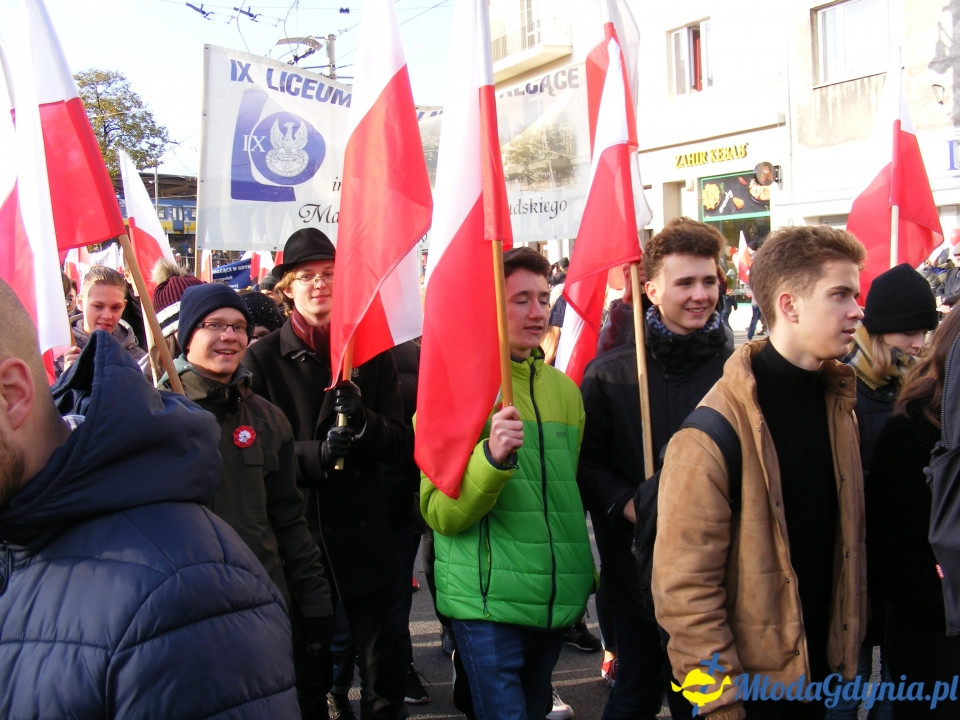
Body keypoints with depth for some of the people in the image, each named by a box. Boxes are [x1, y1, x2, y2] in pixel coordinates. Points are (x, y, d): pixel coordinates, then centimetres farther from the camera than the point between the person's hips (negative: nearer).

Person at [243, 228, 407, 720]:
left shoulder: (372, 352, 7)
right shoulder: (262, 358, 0)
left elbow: (400, 445, 4)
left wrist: (362, 420, -17)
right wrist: (316, 453, -21)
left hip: (364, 536, 2)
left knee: (385, 678, 8)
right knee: (306, 678, 9)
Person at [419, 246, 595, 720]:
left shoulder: (563, 389, 8)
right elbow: (440, 513, -15)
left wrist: (587, 575, 17)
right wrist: (492, 457, -30)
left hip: (558, 601, 6)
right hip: (488, 604, -6)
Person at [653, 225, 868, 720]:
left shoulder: (839, 406, 4)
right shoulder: (716, 428, -20)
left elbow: (847, 540, 12)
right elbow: (684, 583, -20)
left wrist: (848, 652, 10)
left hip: (822, 674, 7)